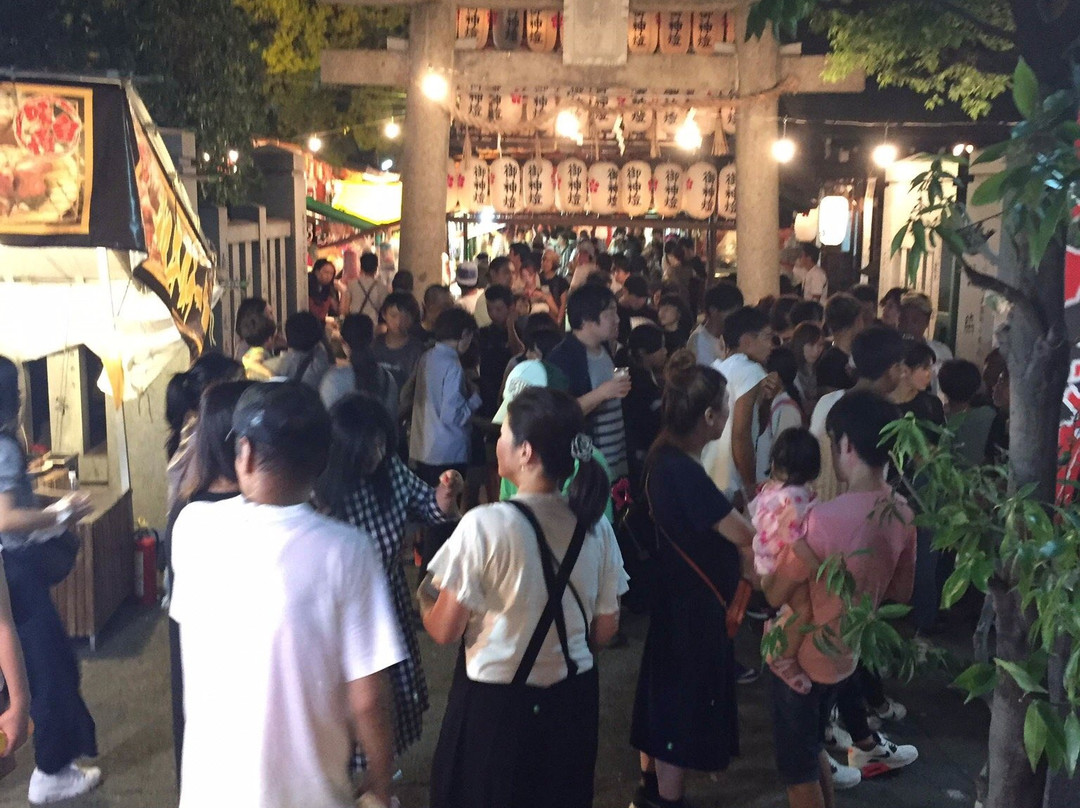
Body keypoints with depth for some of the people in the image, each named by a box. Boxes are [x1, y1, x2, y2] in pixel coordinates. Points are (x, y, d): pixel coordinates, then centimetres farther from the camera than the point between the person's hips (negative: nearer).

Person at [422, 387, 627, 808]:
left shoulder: (485, 525, -22)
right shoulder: (594, 524, -7)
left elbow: (444, 630, -15)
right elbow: (606, 626, 3)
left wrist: (425, 598, 6)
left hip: (495, 703, -4)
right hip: (573, 698, 4)